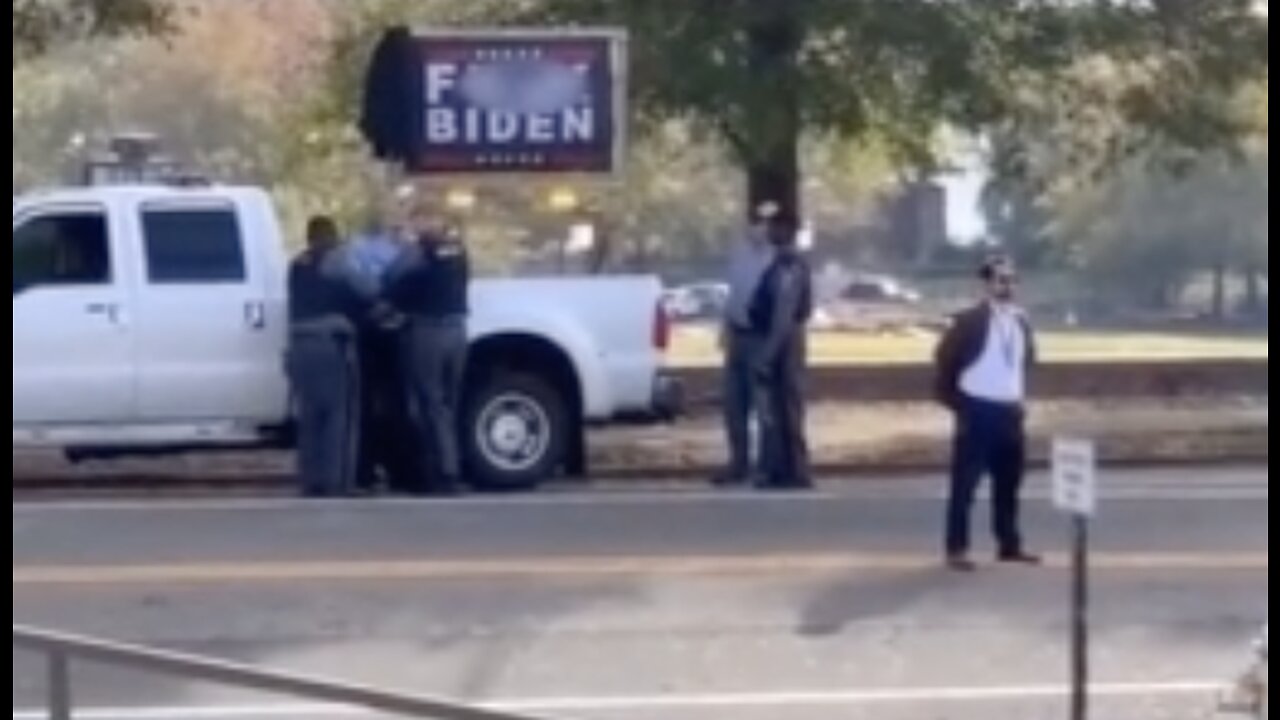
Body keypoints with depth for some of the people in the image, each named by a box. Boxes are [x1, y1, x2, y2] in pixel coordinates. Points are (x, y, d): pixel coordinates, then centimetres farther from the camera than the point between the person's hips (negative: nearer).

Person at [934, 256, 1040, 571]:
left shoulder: (1021, 321, 10)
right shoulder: (970, 321, -10)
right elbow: (946, 360, -8)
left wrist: (1022, 397, 14)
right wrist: (956, 404, -9)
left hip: (1010, 411, 6)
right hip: (978, 410, -6)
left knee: (1009, 482, 11)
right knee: (965, 483, -3)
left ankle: (1010, 545, 21)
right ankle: (957, 549, 1)